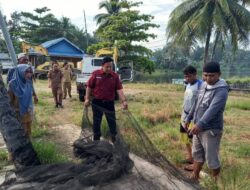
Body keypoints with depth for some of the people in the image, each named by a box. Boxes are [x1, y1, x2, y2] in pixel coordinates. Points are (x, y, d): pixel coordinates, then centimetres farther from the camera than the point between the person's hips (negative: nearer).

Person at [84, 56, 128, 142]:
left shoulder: (115, 76, -3)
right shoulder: (95, 74, -5)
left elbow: (119, 89, -9)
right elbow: (89, 87, 1)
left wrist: (124, 101, -20)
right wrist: (87, 98, -5)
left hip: (109, 103, 0)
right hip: (97, 102, 0)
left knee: (112, 122, 8)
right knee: (96, 122, 10)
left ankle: (114, 139, 22)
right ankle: (96, 140, 26)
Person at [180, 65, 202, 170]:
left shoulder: (200, 85, -17)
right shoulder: (188, 85, 10)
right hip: (185, 116, 9)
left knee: (193, 141, 1)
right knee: (185, 139, 18)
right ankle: (190, 157, 35)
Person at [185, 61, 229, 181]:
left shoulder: (221, 90, -18)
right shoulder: (204, 86, 6)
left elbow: (213, 109, -33)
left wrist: (200, 124, -44)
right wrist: (189, 118, 24)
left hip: (211, 130, -7)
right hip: (199, 128, 8)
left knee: (211, 159, 4)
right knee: (197, 154, 19)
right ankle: (194, 178, 36)